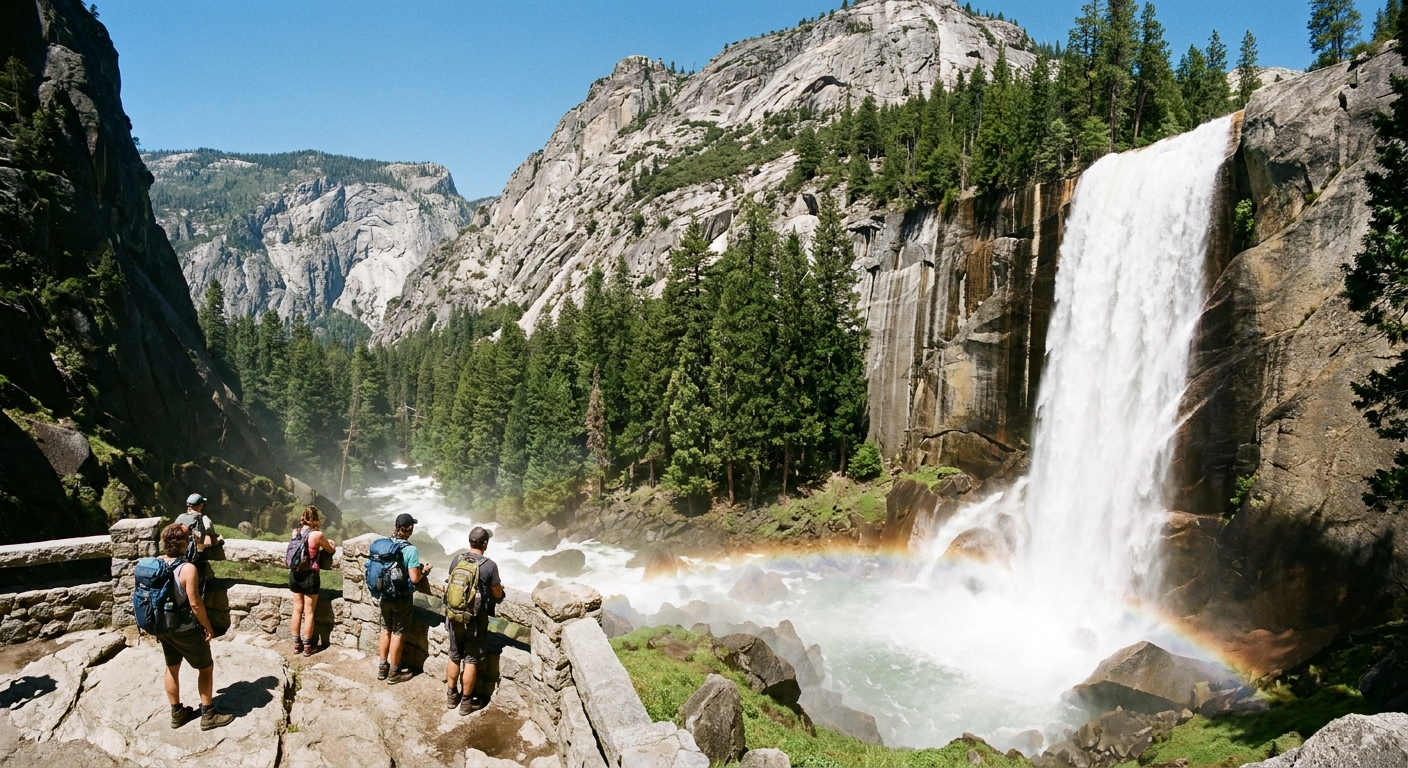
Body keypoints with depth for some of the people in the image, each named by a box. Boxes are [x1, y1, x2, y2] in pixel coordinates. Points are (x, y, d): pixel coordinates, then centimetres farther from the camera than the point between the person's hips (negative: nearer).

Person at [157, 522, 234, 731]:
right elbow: (195, 603, -24)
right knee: (206, 666, 9)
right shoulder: (187, 569, -26)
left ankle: (177, 713, 33)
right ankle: (208, 715, 15)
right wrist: (208, 627, -12)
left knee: (172, 667, 20)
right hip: (185, 629, -7)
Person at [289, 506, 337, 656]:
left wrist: (323, 542, 24)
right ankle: (307, 647, 14)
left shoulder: (295, 532, -1)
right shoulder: (317, 534, -16)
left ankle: (296, 644, 25)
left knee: (297, 609, 16)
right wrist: (333, 544, 21)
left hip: (295, 575, 5)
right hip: (310, 576, -5)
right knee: (309, 612, 6)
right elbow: (331, 550, 0)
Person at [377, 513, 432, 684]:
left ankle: (382, 667, 32)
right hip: (402, 598, -5)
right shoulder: (411, 550, -23)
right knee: (397, 634, 8)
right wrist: (424, 571, -3)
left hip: (385, 596, 5)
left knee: (386, 631, 19)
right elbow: (414, 579, -23)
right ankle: (394, 674, 20)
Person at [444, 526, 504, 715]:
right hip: (476, 620, -4)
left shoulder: (457, 559, -5)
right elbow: (498, 594, -7)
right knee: (471, 661, 8)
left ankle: (451, 696, 32)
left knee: (454, 657, 18)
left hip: (455, 616, 4)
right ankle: (466, 702, 19)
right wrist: (499, 587, 16)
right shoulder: (489, 565, -18)